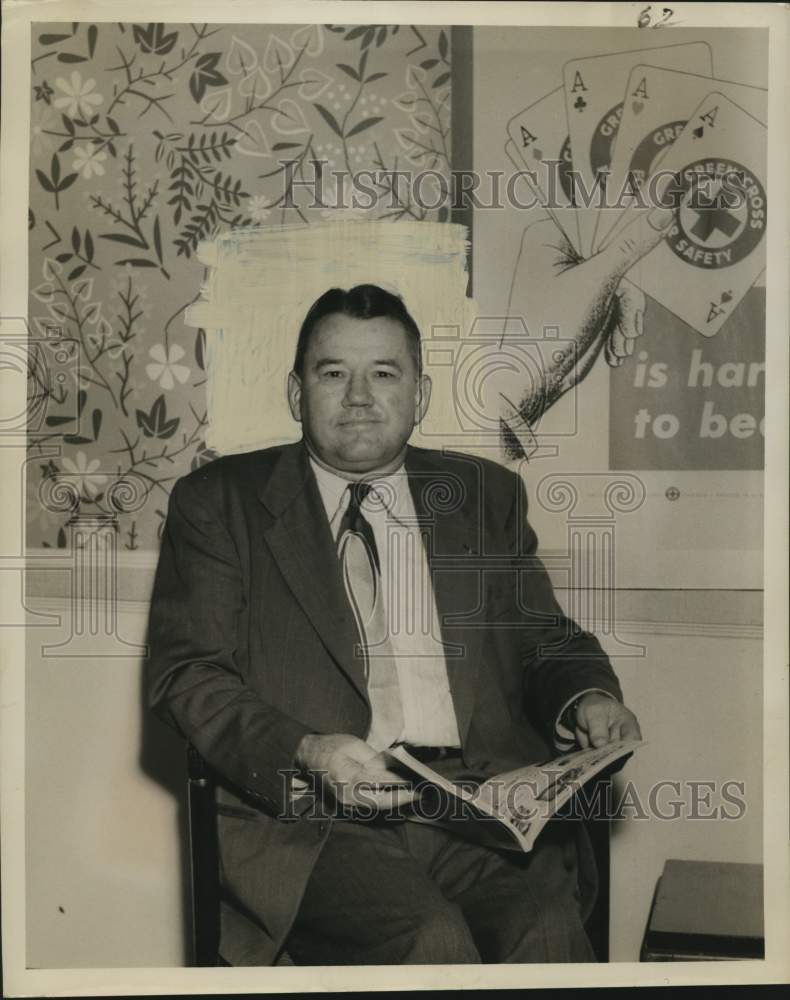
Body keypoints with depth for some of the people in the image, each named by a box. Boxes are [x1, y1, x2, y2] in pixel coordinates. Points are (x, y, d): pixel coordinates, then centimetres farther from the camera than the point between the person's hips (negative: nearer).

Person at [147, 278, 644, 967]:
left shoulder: (487, 496, 19)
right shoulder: (221, 501, 10)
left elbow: (547, 643, 20)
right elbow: (186, 675, 2)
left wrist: (586, 697, -4)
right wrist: (305, 751, -15)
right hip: (308, 815, -2)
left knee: (546, 930, -26)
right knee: (430, 939, -28)